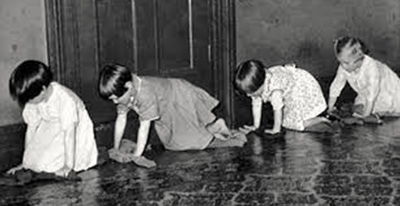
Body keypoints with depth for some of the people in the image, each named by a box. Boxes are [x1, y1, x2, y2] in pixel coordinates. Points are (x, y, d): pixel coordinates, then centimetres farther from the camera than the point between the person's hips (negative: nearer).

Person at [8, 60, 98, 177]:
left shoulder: (65, 100, -33)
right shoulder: (34, 99, -15)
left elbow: (69, 133, -29)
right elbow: (31, 128, -6)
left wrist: (68, 166, -26)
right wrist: (26, 162, -3)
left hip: (77, 135, -5)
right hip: (53, 135, 5)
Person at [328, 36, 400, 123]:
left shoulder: (371, 68, -40)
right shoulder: (344, 67, -22)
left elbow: (372, 94, -36)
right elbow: (336, 86, -11)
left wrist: (366, 115, -32)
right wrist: (330, 108, -6)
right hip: (364, 95, 5)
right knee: (357, 110, -8)